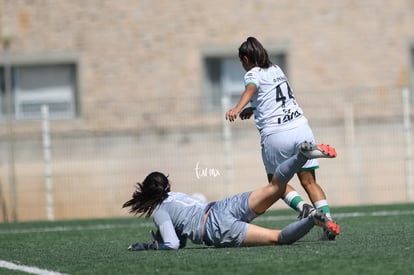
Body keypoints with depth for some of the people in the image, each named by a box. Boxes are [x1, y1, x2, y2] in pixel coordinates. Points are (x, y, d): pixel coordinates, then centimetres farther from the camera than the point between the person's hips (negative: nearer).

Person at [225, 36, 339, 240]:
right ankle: (328, 218, -11)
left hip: (275, 134, -5)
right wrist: (253, 109, 47)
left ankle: (303, 208, -10)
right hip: (300, 126, 5)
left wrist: (237, 108, -40)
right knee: (309, 180, 6)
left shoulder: (253, 74, 1)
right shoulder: (276, 69, 22)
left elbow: (250, 89, -23)